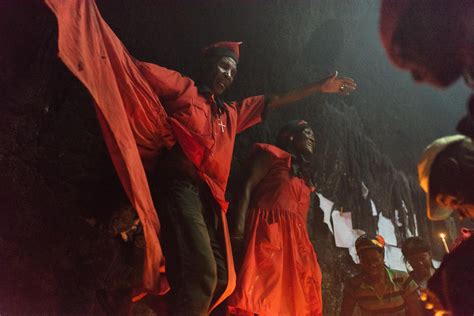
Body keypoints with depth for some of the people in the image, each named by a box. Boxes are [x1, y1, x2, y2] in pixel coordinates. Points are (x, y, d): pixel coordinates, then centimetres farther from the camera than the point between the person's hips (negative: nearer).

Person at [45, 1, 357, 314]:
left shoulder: (231, 114, 29)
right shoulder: (182, 88, 13)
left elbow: (274, 102, 36)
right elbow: (132, 65, 8)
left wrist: (319, 87, 39)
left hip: (211, 199, 8)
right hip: (180, 187, -7)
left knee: (220, 277, -1)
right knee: (201, 271, -25)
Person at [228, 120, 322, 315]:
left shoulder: (304, 174, 30)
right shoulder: (272, 154, 9)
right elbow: (248, 187, -4)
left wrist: (304, 243, 14)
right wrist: (240, 222, -18)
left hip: (295, 237, 8)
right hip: (269, 228, -8)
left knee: (293, 296, -1)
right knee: (264, 285, -21)